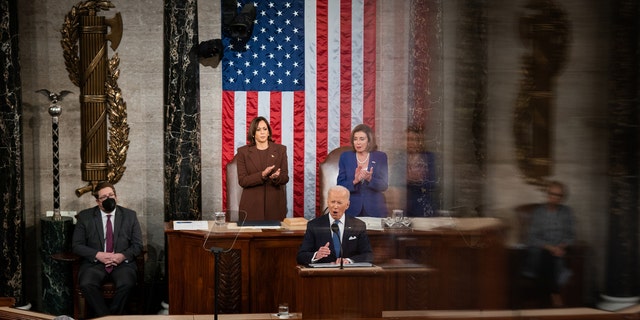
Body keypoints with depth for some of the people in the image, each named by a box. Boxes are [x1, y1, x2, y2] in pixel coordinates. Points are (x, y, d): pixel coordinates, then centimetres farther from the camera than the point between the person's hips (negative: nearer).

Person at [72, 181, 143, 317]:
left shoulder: (130, 215, 10)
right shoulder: (85, 216, 8)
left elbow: (137, 245, 8)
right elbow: (76, 245, 3)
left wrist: (123, 256, -13)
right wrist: (98, 255, -13)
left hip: (122, 262, 0)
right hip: (95, 262, 0)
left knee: (127, 284, -31)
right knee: (86, 284, -31)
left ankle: (113, 315, -10)